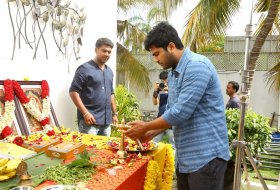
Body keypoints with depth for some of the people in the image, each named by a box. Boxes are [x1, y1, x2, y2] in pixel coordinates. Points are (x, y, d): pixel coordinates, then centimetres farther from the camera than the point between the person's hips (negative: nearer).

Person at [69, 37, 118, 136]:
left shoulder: (109, 71, 15)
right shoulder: (85, 69, -7)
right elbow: (73, 91, -11)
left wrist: (114, 113, 17)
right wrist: (85, 113, -18)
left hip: (106, 121, 7)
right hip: (90, 120, -7)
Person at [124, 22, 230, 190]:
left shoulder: (197, 67, -19)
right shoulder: (173, 74, 11)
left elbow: (180, 113, -24)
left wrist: (146, 127, -12)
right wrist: (152, 133, 3)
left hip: (206, 155, -8)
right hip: (185, 157, 9)